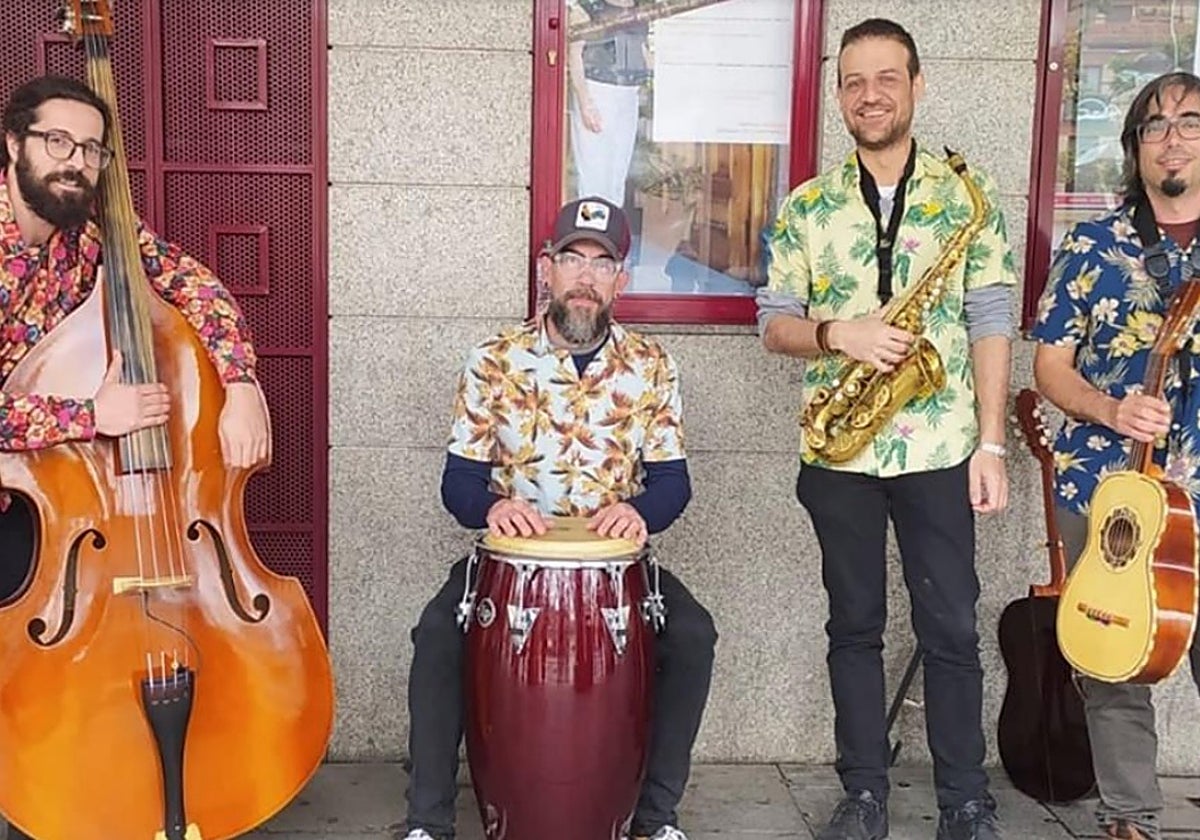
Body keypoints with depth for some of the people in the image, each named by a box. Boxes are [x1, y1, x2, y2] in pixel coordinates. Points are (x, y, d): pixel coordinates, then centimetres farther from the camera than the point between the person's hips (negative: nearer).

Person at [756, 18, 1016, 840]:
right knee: (855, 624, 9)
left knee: (951, 626, 3)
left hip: (941, 448, -1)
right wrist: (838, 333, -17)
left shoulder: (968, 192, 3)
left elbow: (991, 322, -1)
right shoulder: (807, 205, 5)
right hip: (839, 451, 2)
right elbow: (773, 320, 4)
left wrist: (991, 444, -7)